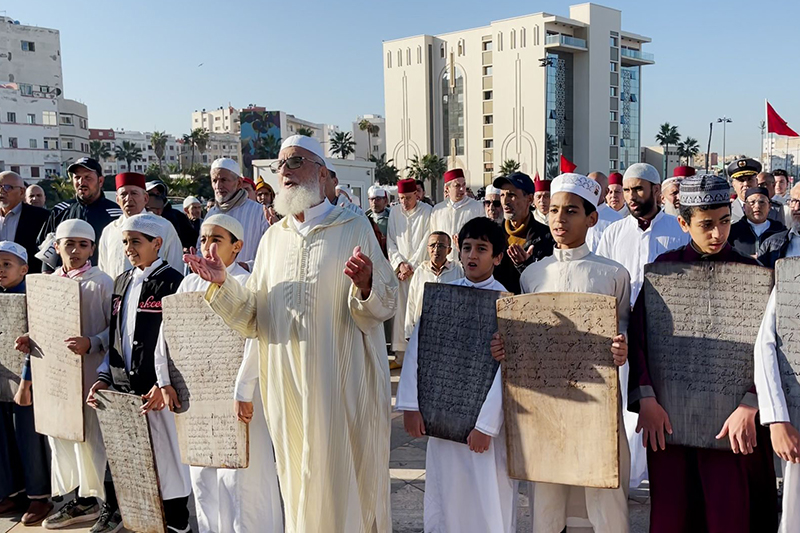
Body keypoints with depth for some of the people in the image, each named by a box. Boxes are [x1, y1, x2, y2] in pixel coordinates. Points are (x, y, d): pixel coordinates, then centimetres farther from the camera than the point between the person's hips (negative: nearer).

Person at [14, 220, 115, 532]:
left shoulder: (102, 283, -7)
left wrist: (91, 344, -26)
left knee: (92, 438, -1)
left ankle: (110, 505, 13)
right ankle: (83, 501, 30)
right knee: (61, 436, 13)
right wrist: (29, 343, -1)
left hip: (90, 373, -6)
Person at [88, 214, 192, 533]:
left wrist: (164, 384, -18)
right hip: (122, 387, 7)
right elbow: (115, 337, 20)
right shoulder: (122, 283, 16)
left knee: (166, 461, 0)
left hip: (157, 390, -6)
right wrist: (104, 377, 10)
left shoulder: (171, 282, -7)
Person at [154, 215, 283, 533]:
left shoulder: (246, 285, -10)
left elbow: (255, 339, -22)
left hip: (235, 392, -6)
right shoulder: (190, 283, 9)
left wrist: (242, 393, -26)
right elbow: (167, 332, 7)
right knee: (202, 475, 14)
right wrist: (165, 382, 0)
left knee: (241, 475, 0)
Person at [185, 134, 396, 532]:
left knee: (346, 479, 6)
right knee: (298, 479, 14)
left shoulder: (354, 228, -2)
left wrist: (366, 285, -28)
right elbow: (253, 320, 9)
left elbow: (385, 305, -8)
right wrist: (223, 285, -6)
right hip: (287, 386, 4)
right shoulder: (273, 238, 11)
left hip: (342, 385, -4)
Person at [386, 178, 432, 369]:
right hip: (399, 269, 4)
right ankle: (400, 355, 7)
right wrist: (400, 263, -4)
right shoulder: (394, 213, 9)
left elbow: (426, 242, -6)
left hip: (420, 269, -3)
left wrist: (411, 266, -8)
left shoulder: (428, 212, -3)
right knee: (399, 310, 2)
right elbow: (390, 241, 9)